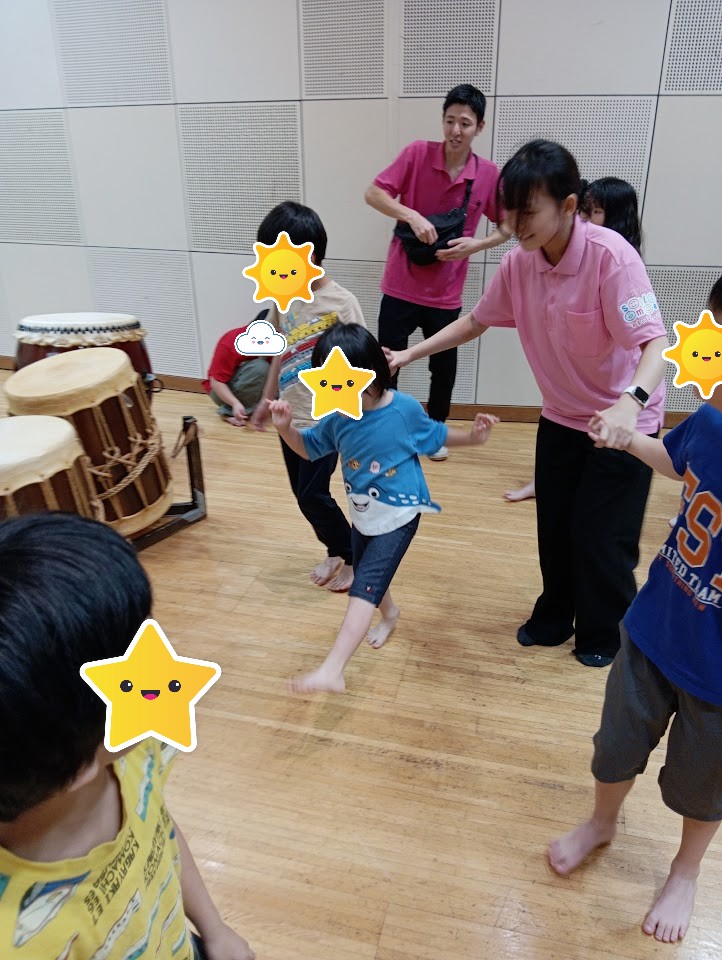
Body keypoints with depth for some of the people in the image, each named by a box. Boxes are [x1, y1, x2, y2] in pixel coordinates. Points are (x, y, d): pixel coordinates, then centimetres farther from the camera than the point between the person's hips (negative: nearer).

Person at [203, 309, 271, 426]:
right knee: (260, 367, -32)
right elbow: (216, 382, -26)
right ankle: (229, 412, -20)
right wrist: (235, 404, -40)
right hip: (222, 391, -6)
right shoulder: (230, 344, -26)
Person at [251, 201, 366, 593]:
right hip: (290, 418, 7)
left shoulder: (340, 303, -17)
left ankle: (354, 557, 19)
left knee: (313, 495, -3)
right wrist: (267, 399, 19)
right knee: (303, 494, 14)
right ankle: (336, 552, 34)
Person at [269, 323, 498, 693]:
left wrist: (473, 436, -13)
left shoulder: (406, 410, -20)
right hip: (363, 516, 6)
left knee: (364, 586, -16)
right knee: (366, 578, 26)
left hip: (399, 516, -6)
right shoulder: (338, 417, -10)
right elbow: (308, 447, 4)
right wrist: (285, 427, -15)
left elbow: (435, 435, 0)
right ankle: (389, 613, 60)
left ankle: (331, 671, -19)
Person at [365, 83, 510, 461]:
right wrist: (412, 216, -23)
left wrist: (475, 244, -14)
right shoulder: (417, 153, -8)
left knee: (444, 369, 14)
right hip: (400, 287, -1)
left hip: (446, 293, 2)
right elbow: (373, 193, -8)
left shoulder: (489, 175, -5)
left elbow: (507, 228, 6)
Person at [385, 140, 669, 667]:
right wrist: (409, 354, -1)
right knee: (553, 528, 12)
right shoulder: (519, 262, -9)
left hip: (622, 419, -5)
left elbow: (655, 342, -33)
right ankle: (554, 618, 36)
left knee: (599, 537, 1)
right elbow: (476, 321, 6)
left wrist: (630, 401, -52)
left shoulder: (610, 255, -27)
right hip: (561, 416, 5)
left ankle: (607, 633, 28)